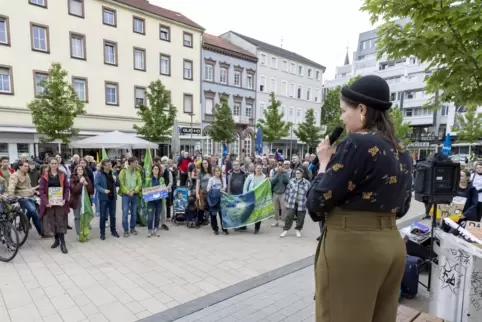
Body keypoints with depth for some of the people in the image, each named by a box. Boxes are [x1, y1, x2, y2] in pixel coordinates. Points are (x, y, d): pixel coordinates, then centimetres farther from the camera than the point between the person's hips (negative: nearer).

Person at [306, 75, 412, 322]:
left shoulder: (357, 144, -18)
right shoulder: (401, 151, 9)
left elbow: (317, 202, -16)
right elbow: (401, 208, 17)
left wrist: (325, 162, -3)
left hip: (350, 245, -9)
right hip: (391, 244, 9)